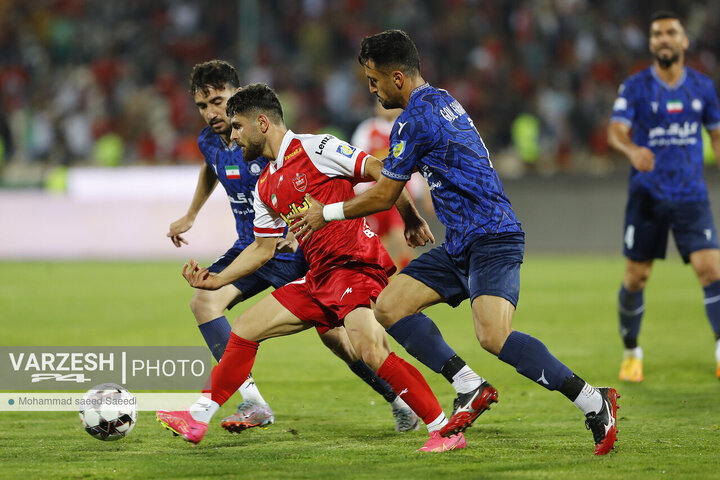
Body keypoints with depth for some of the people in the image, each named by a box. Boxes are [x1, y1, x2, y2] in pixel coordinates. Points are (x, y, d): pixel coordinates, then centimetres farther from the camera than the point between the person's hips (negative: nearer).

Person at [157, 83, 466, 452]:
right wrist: (217, 280, 17)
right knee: (244, 330, 10)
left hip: (356, 265, -9)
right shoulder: (265, 188, 17)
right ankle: (197, 420, 21)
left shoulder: (316, 149, -9)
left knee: (372, 351, -29)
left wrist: (411, 220, -11)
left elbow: (381, 173, -9)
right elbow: (263, 248, 24)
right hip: (319, 279, 9)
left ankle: (445, 431, -23)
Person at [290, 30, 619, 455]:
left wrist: (328, 213, 9)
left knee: (494, 336, -27)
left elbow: (383, 197, -5)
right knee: (389, 307, 2)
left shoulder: (415, 120, -13)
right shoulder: (442, 100, 16)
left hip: (491, 239, -10)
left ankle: (594, 402, -23)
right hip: (461, 245, 10)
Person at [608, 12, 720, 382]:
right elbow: (616, 130, -15)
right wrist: (632, 150, -37)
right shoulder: (635, 87, -2)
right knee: (635, 278, 3)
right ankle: (631, 353, 22)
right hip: (647, 195, -1)